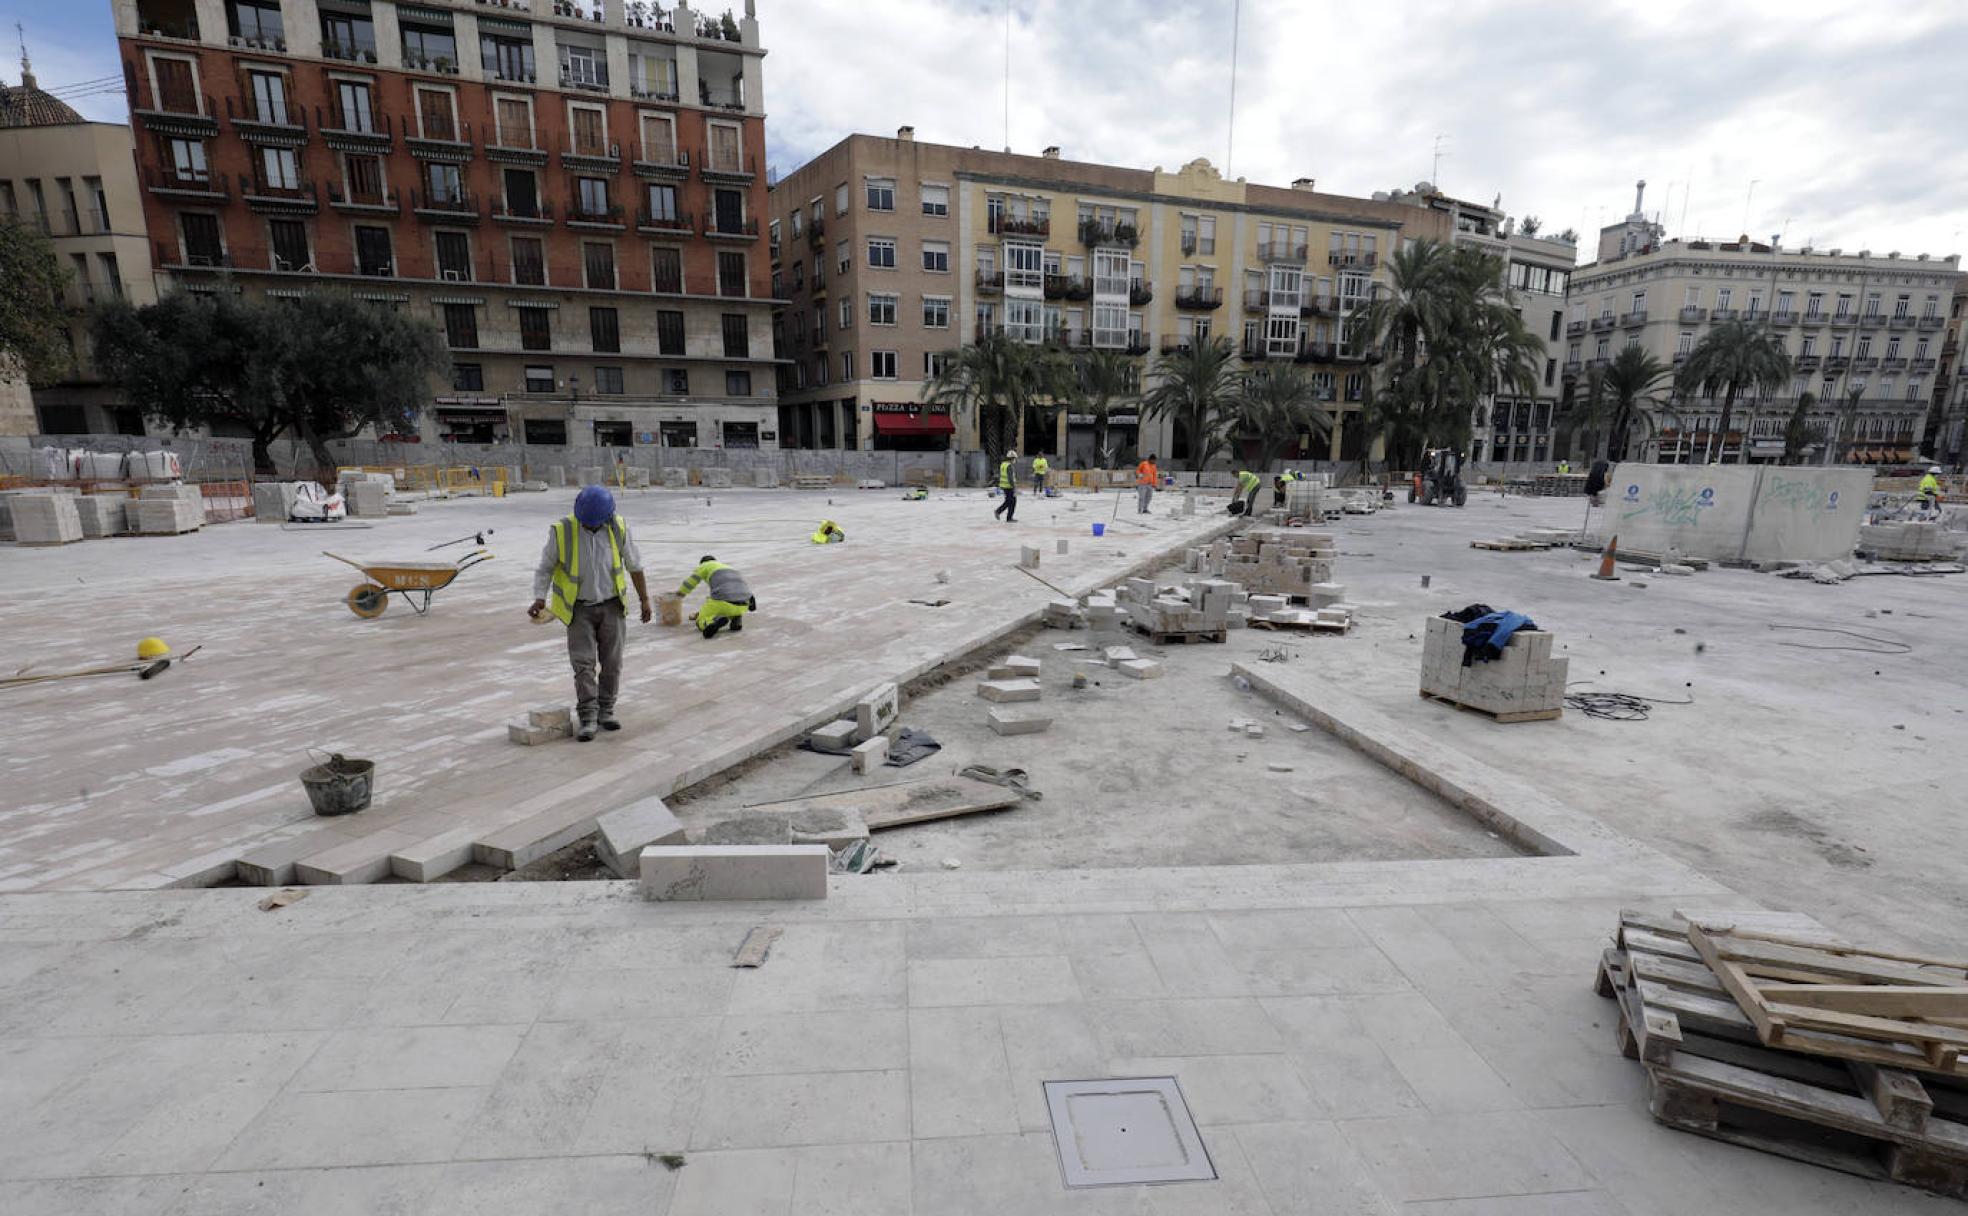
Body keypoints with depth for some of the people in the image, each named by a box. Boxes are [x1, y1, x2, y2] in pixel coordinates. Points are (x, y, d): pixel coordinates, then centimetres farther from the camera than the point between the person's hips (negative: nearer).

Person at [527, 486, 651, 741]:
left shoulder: (618, 527, -12)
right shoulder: (562, 531, -16)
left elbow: (634, 563, 0)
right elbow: (545, 569, -7)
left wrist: (644, 599, 4)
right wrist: (540, 600, -23)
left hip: (612, 605, 1)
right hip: (579, 608, -1)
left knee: (611, 662, 1)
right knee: (584, 664, -9)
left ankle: (605, 712, 15)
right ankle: (588, 720, -8)